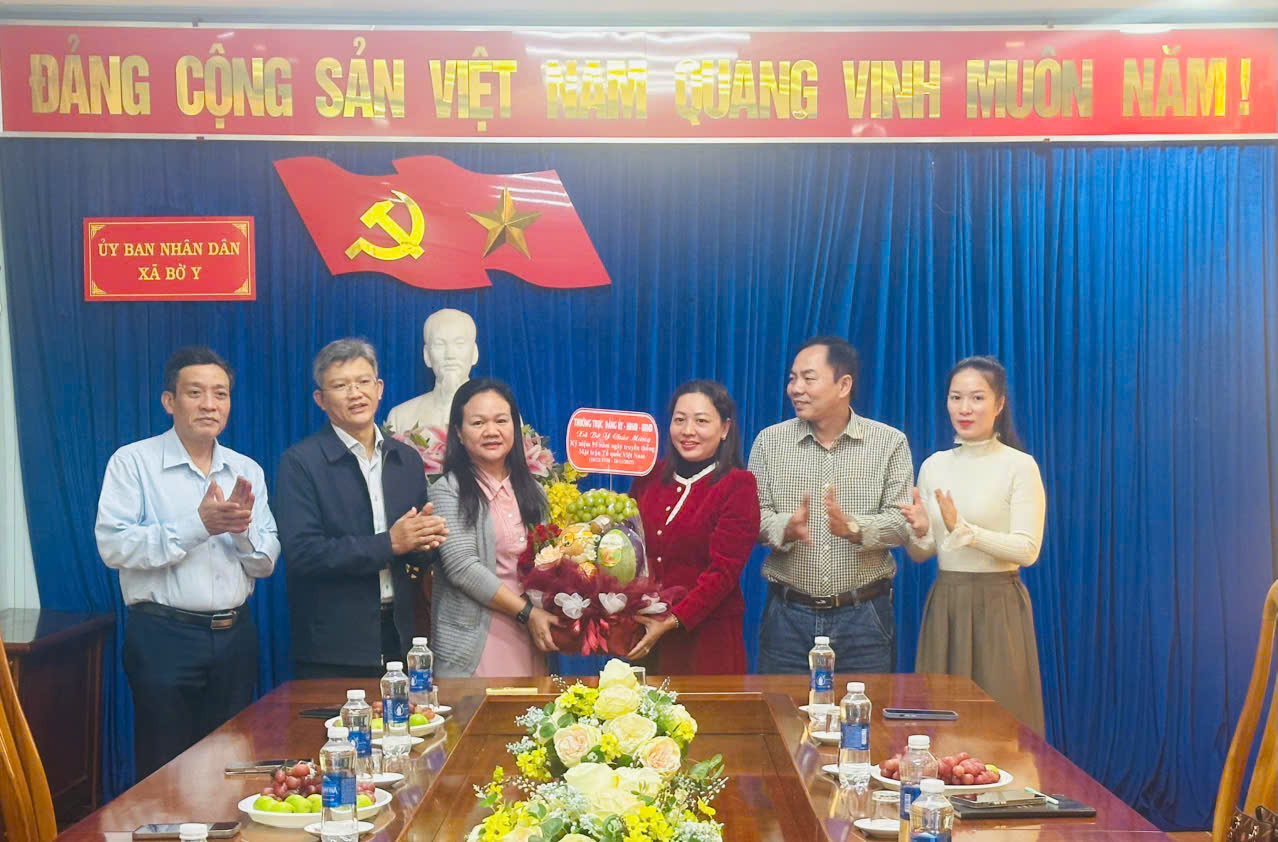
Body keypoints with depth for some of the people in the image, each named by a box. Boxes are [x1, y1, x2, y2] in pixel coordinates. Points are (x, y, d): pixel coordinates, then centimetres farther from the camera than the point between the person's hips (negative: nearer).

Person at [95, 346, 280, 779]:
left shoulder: (247, 471, 10)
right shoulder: (132, 462, -4)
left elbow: (266, 562, 8)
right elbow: (113, 546, -16)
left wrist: (241, 529, -13)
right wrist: (197, 525, -22)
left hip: (235, 635, 5)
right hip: (163, 637, -4)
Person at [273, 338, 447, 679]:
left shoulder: (407, 459, 10)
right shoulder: (300, 462, -7)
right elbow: (301, 554, -17)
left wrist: (423, 542, -10)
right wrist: (388, 544, -19)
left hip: (397, 639, 5)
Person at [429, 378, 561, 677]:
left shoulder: (531, 490, 13)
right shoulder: (450, 489, -4)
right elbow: (462, 567, -13)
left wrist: (545, 617, 0)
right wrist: (527, 612, -13)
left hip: (530, 640, 5)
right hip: (473, 645, -5)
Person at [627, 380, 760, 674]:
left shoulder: (738, 485, -6)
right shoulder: (650, 476, 7)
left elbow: (723, 571, -13)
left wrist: (672, 621, -20)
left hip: (706, 636, -4)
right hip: (643, 632, 4)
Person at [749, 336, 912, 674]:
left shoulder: (890, 442, 0)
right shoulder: (769, 441, 5)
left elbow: (901, 522, -5)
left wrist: (854, 528, -24)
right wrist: (786, 528, -20)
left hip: (864, 617, -1)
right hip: (788, 615, 1)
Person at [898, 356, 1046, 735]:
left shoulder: (1020, 466, -7)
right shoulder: (933, 466, 7)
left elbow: (1027, 550, -15)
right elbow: (921, 555, 11)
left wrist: (962, 529, -24)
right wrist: (920, 533, -12)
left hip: (997, 606, -5)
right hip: (945, 604, 5)